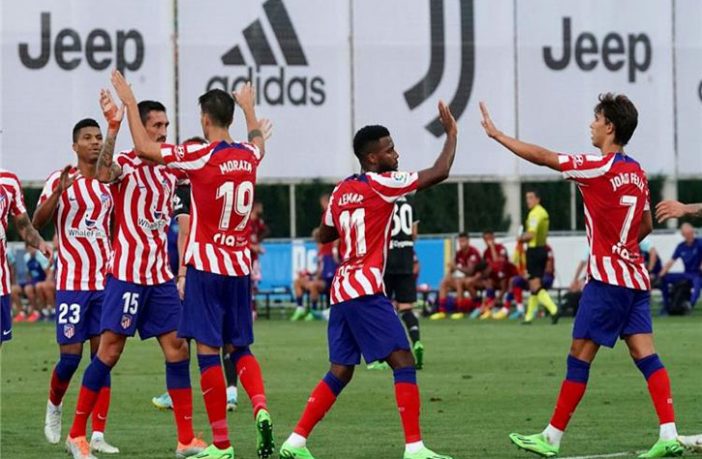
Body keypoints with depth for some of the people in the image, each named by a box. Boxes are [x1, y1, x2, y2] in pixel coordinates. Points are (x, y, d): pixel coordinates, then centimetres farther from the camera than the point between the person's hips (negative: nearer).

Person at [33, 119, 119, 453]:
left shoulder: (109, 181, 10)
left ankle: (97, 435, -2)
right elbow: (37, 222, -13)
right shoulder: (60, 180, -3)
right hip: (71, 281, -4)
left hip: (105, 280, 4)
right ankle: (54, 407, 25)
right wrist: (58, 192, -27)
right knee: (70, 355, -5)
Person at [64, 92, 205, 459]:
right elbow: (104, 174, -32)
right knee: (110, 350, -5)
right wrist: (112, 128, -44)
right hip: (127, 273, -6)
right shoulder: (125, 164, -9)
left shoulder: (170, 166, 10)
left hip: (161, 275, 6)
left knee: (177, 348, 1)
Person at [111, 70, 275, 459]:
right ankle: (261, 410, -10)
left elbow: (144, 147, -10)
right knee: (239, 348, 15)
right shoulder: (248, 156, 5)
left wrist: (129, 102, 1)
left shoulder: (200, 156, -13)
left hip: (207, 265, -6)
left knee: (208, 349, -3)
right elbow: (258, 139, 31)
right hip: (240, 266, 6)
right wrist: (248, 106, 50)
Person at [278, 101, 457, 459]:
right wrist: (451, 133, 4)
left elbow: (325, 235, 29)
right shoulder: (381, 184, -7)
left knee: (340, 371, 14)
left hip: (341, 291, 8)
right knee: (403, 362, -7)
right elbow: (439, 172, -8)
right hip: (365, 290, -8)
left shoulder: (341, 191, 14)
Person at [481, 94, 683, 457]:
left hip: (607, 278, -8)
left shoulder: (599, 168, -14)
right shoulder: (636, 172, 10)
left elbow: (541, 157, -11)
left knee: (580, 356, -1)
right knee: (645, 354, 2)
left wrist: (497, 134, -2)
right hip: (635, 276, 8)